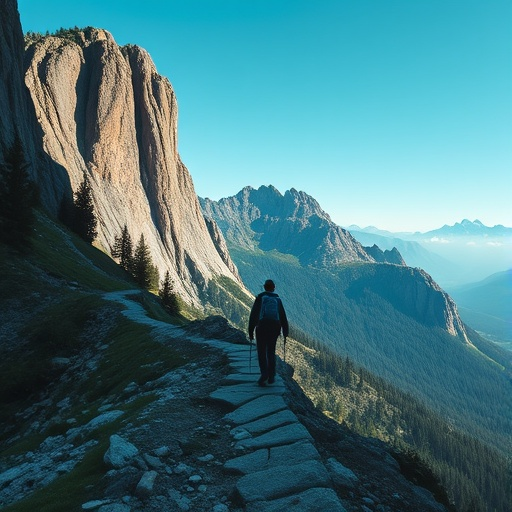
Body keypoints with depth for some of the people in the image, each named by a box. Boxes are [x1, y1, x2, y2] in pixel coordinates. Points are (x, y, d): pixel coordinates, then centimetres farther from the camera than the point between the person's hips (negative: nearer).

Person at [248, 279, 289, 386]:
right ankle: (271, 376, 12)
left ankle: (264, 373, -14)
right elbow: (283, 317, 11)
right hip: (275, 328, 3)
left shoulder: (260, 298, 3)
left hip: (262, 327, -3)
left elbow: (253, 315, -2)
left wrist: (250, 331, 2)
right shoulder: (278, 299, 12)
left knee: (261, 352, 6)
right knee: (271, 351, 16)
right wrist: (285, 334, 16)